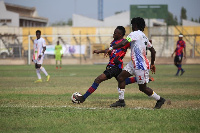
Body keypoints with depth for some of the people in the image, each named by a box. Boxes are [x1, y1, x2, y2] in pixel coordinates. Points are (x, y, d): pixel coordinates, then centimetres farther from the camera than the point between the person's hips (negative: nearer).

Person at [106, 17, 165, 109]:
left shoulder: (135, 34, -13)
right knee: (120, 77, 4)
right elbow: (153, 51, 19)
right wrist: (152, 64, 28)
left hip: (141, 65, -9)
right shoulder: (144, 36, 14)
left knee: (142, 88, 1)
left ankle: (160, 100, 16)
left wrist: (111, 48, -19)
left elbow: (123, 44, -25)